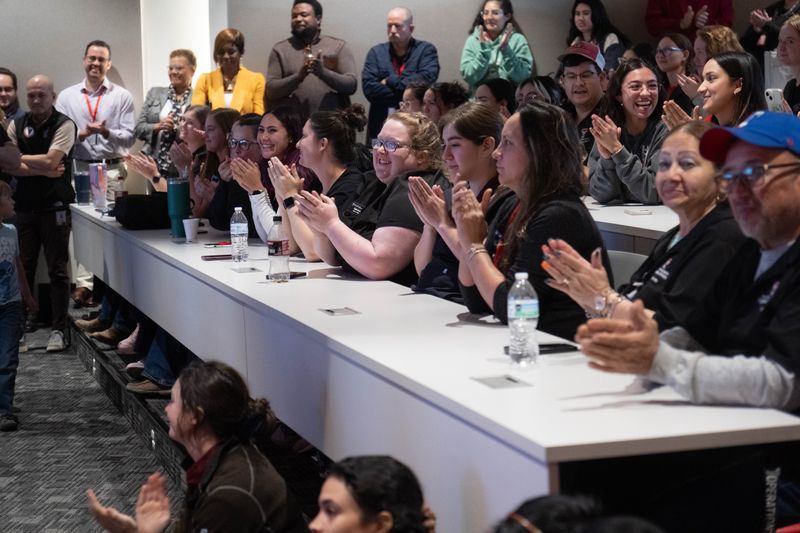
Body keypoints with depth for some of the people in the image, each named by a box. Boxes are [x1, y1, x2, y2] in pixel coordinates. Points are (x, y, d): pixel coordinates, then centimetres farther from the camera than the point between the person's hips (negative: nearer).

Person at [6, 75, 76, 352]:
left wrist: (18, 158, -5)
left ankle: (58, 329, 3)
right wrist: (43, 170, -15)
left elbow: (50, 161, -17)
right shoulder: (16, 125, 6)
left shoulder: (64, 125, -6)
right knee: (22, 268, 11)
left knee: (58, 271, -1)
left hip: (54, 208, -4)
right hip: (23, 207, 4)